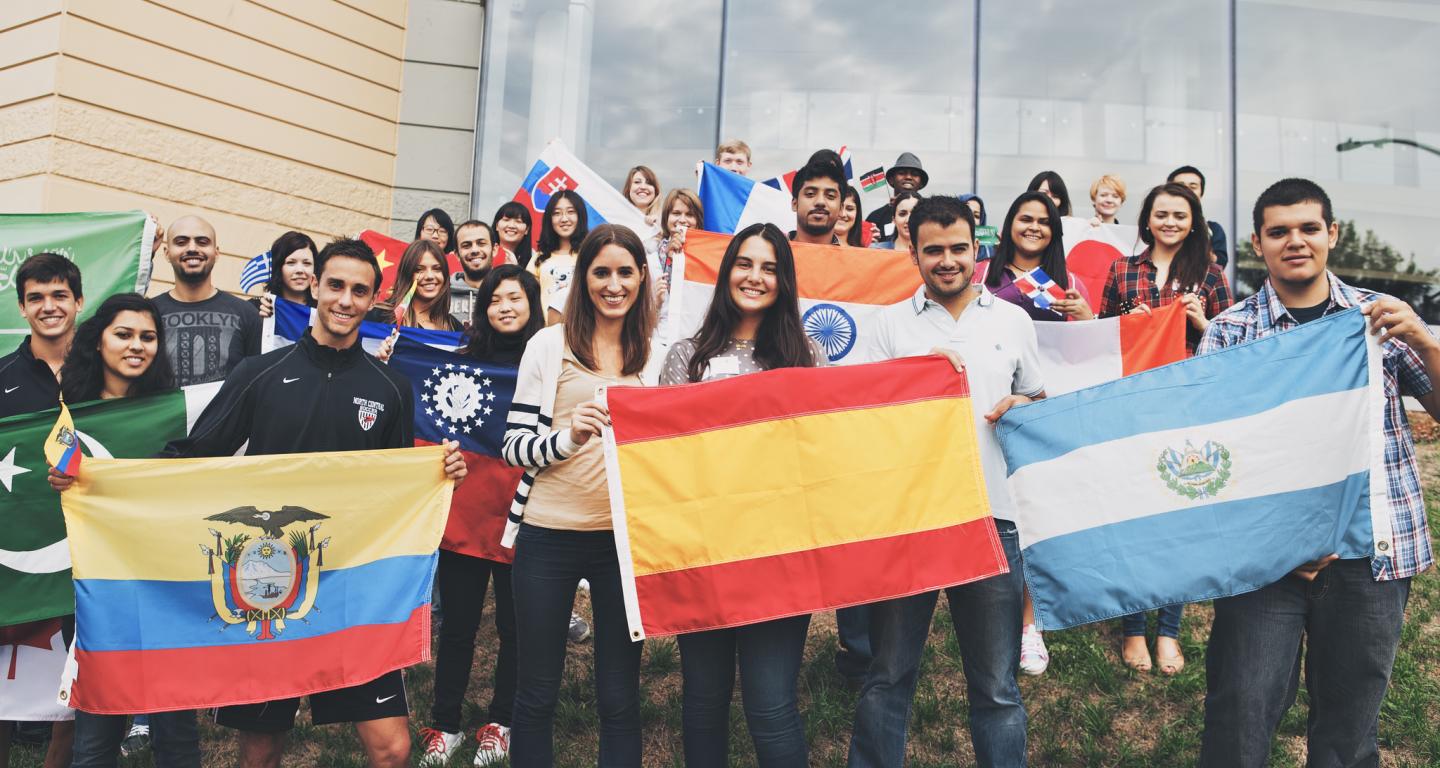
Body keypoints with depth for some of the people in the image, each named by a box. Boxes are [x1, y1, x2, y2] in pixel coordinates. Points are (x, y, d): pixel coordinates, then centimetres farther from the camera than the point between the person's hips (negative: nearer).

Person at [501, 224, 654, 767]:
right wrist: (568, 437, -22)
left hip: (626, 536, 2)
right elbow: (514, 446, -4)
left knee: (619, 695, 9)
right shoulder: (549, 345, 0)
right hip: (549, 535, -1)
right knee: (537, 691, 10)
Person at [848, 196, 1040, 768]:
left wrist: (1021, 407, -3)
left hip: (991, 513, 1)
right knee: (888, 674, 9)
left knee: (996, 683, 8)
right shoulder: (891, 323, 8)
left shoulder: (1013, 320, 11)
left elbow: (1041, 399, 19)